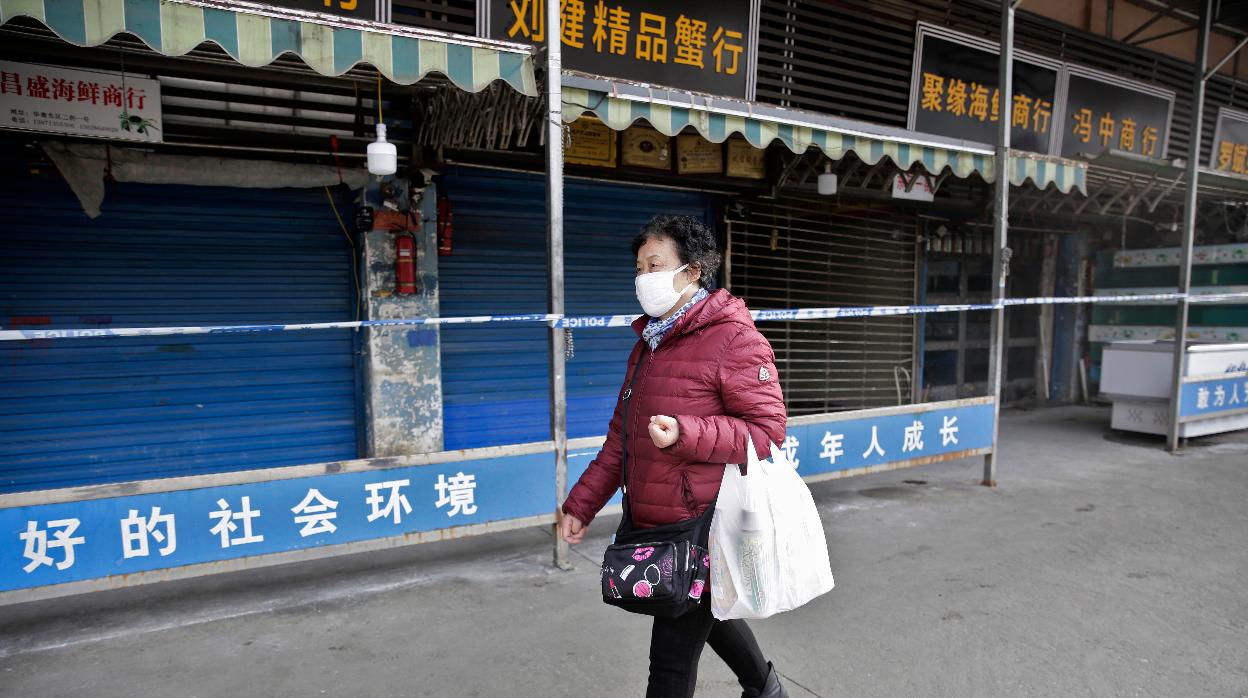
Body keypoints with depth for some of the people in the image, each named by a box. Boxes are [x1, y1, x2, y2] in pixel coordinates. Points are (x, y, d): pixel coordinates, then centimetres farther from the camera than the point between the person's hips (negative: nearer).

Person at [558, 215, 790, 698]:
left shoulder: (734, 338, -13)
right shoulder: (648, 344, 12)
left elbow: (767, 429, -17)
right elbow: (620, 438, 16)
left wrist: (685, 434, -29)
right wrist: (581, 504, 11)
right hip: (651, 527, 9)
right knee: (706, 615, 28)